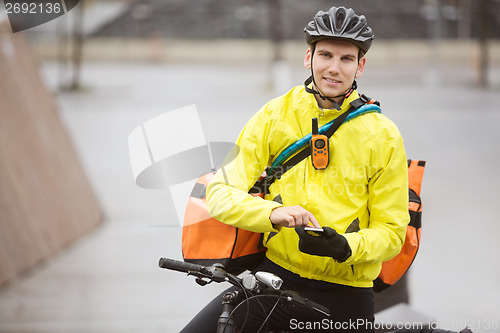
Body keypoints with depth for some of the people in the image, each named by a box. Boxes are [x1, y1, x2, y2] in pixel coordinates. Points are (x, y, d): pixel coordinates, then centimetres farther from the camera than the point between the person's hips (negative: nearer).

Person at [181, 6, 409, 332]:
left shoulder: (383, 137, -2)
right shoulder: (273, 116, 0)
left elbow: (391, 231, 0)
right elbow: (221, 193, -4)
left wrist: (345, 247, -22)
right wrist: (272, 212, -25)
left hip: (345, 292, -1)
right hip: (277, 276, 1)